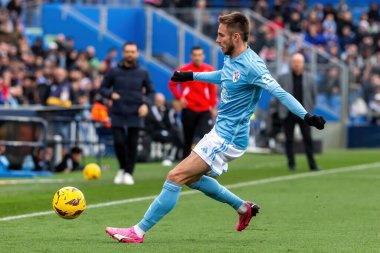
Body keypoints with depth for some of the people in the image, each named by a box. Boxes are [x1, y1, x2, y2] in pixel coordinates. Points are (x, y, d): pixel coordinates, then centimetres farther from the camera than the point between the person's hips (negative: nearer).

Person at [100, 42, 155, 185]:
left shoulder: (143, 73, 5)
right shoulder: (114, 72, 3)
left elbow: (151, 92, 11)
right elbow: (103, 88, 10)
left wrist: (146, 104, -8)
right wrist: (111, 94, -12)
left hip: (135, 114, 0)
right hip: (117, 114, 0)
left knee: (132, 144, -1)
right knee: (118, 142, -9)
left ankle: (129, 173, 13)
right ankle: (122, 168, 16)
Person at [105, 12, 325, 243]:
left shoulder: (251, 66, -23)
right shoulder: (232, 59, 5)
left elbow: (279, 92, -28)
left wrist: (306, 116, -37)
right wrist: (191, 75, 36)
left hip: (228, 139, -10)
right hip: (221, 132, 10)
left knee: (176, 177, -12)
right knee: (191, 178, 24)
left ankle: (139, 232, -6)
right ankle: (243, 207, 32)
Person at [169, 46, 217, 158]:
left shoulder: (209, 69, 3)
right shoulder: (184, 70, -3)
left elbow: (212, 89, 8)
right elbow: (172, 84, 5)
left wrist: (213, 106, 4)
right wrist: (180, 97, -6)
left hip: (205, 110, 1)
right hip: (189, 109, -1)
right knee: (188, 140, 8)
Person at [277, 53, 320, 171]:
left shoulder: (309, 78, 4)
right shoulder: (283, 78, 1)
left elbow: (314, 95, 10)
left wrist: (310, 108, 4)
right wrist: (282, 109, 2)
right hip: (288, 114, 0)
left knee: (308, 139, -3)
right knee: (289, 140, 3)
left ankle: (312, 164, -1)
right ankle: (291, 164, 11)